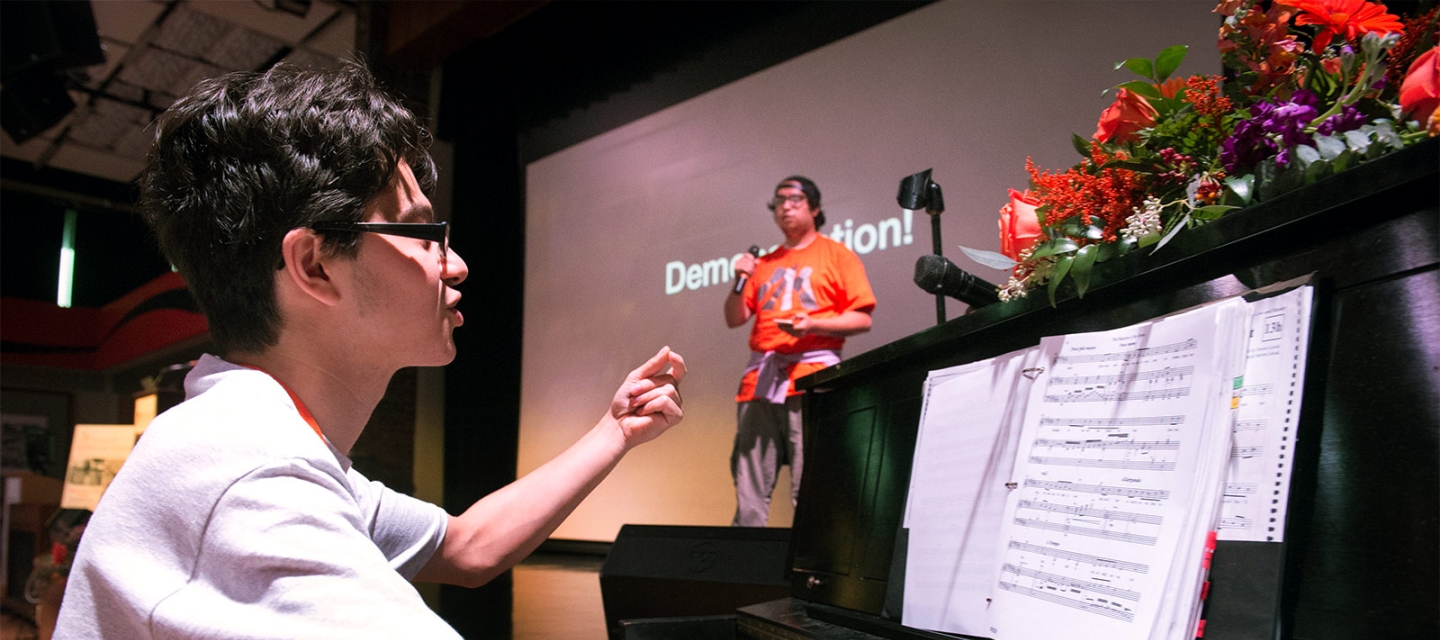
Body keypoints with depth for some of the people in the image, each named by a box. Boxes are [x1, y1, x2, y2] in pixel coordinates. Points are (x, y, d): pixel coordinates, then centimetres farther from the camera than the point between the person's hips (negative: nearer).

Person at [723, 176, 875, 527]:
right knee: (749, 491, 1)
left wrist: (812, 325, -13)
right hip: (760, 379, 5)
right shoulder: (764, 264, 23)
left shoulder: (837, 255, 10)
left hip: (811, 377, -4)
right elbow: (734, 319, 19)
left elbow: (862, 319, 2)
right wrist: (740, 282, 2)